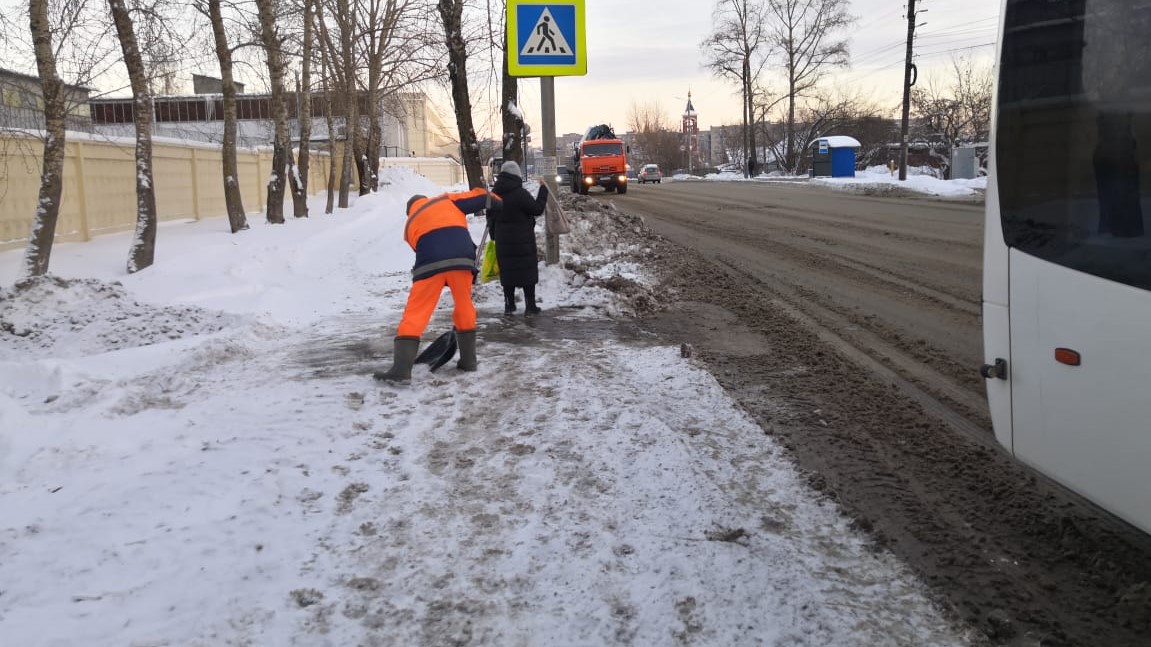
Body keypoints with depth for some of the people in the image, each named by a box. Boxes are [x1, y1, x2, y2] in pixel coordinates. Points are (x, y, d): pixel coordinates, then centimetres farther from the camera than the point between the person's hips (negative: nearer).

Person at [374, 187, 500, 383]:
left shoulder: (410, 224, 31)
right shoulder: (446, 200, 27)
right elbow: (478, 198, 21)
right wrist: (496, 201, 42)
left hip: (431, 264, 0)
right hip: (461, 258, 0)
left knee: (415, 313, 2)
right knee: (464, 307, 20)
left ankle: (401, 369, -5)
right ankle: (468, 360, 26)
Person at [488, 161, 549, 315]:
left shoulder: (494, 193, 6)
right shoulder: (520, 193, -16)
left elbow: (490, 216, 14)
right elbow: (537, 208, -10)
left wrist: (494, 235, 24)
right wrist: (543, 190, 0)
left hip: (502, 240, 6)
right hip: (523, 241, -6)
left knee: (507, 271, 12)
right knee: (527, 271, 3)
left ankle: (509, 305, 14)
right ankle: (530, 305, 4)